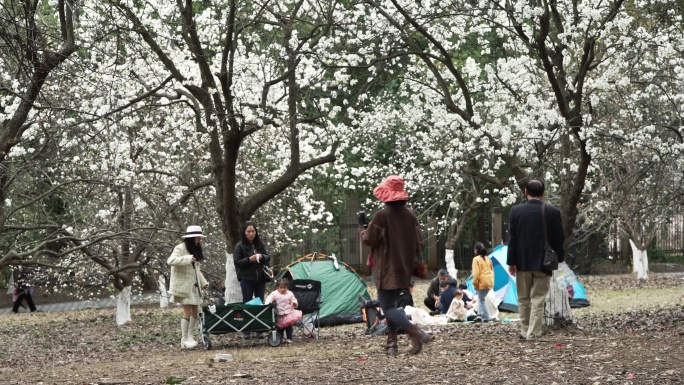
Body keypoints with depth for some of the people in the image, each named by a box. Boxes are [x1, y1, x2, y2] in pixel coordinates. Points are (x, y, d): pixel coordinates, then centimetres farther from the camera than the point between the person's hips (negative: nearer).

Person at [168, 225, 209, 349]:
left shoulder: (195, 250, 16)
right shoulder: (180, 248, -10)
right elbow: (171, 260, -25)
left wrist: (203, 282, 15)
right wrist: (187, 259, -34)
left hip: (193, 286, 8)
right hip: (183, 286, -8)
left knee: (195, 311, 9)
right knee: (187, 312, -9)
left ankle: (190, 335, 24)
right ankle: (184, 340, -1)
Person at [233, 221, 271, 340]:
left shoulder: (260, 244, 8)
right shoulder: (240, 246, -3)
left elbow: (268, 258, 10)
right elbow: (237, 262, -6)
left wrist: (262, 257, -11)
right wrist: (249, 259, -19)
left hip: (260, 278, 4)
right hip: (246, 279, -4)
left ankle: (260, 330, 11)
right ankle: (246, 331, 2)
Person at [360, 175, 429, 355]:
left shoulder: (381, 215, -15)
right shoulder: (410, 215, 3)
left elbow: (369, 240, -10)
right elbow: (419, 243, 6)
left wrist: (362, 232, 12)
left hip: (387, 270, -7)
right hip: (404, 270, 7)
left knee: (388, 307, -4)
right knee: (391, 303, 19)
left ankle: (414, 331, -25)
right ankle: (391, 343, 15)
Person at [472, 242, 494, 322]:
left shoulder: (476, 259, -8)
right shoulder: (488, 259, 15)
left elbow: (476, 273, -14)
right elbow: (492, 270, 19)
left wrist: (475, 283, -7)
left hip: (482, 282, -8)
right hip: (490, 282, 8)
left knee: (481, 300, -2)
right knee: (482, 298, 21)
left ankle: (486, 317, -8)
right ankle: (482, 314, 19)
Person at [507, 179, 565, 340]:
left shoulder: (516, 211, -4)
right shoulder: (553, 212, -5)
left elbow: (512, 238, -4)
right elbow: (559, 238, -1)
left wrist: (511, 262, 0)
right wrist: (559, 257, 13)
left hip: (522, 262, 1)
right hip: (543, 262, -1)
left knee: (523, 299, 13)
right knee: (538, 300, 0)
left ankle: (525, 332, 18)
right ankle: (533, 335, -5)